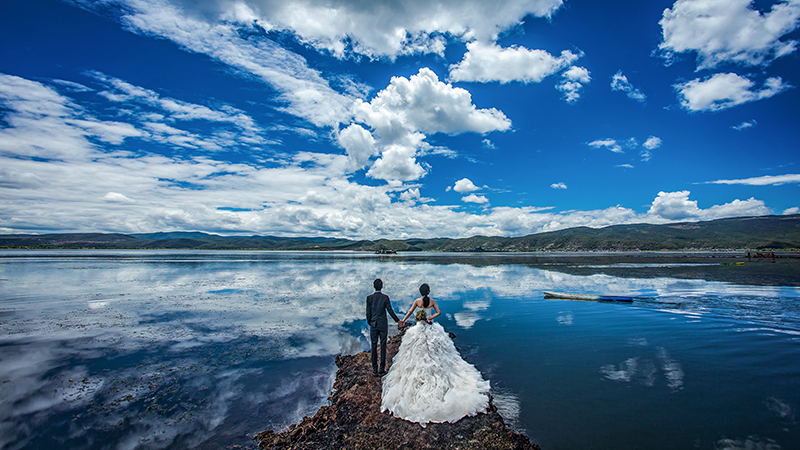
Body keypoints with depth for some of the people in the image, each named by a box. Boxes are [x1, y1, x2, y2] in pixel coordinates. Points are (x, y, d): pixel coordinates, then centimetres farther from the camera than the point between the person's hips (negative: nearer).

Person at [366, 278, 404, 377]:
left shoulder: (369, 298, -5)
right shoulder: (385, 297, -8)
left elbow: (368, 312, -2)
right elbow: (390, 311, -5)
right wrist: (398, 321, 8)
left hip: (373, 325, 1)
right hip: (383, 325, -1)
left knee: (374, 347, 8)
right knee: (383, 346, 7)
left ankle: (374, 370, 13)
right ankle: (382, 369, 12)